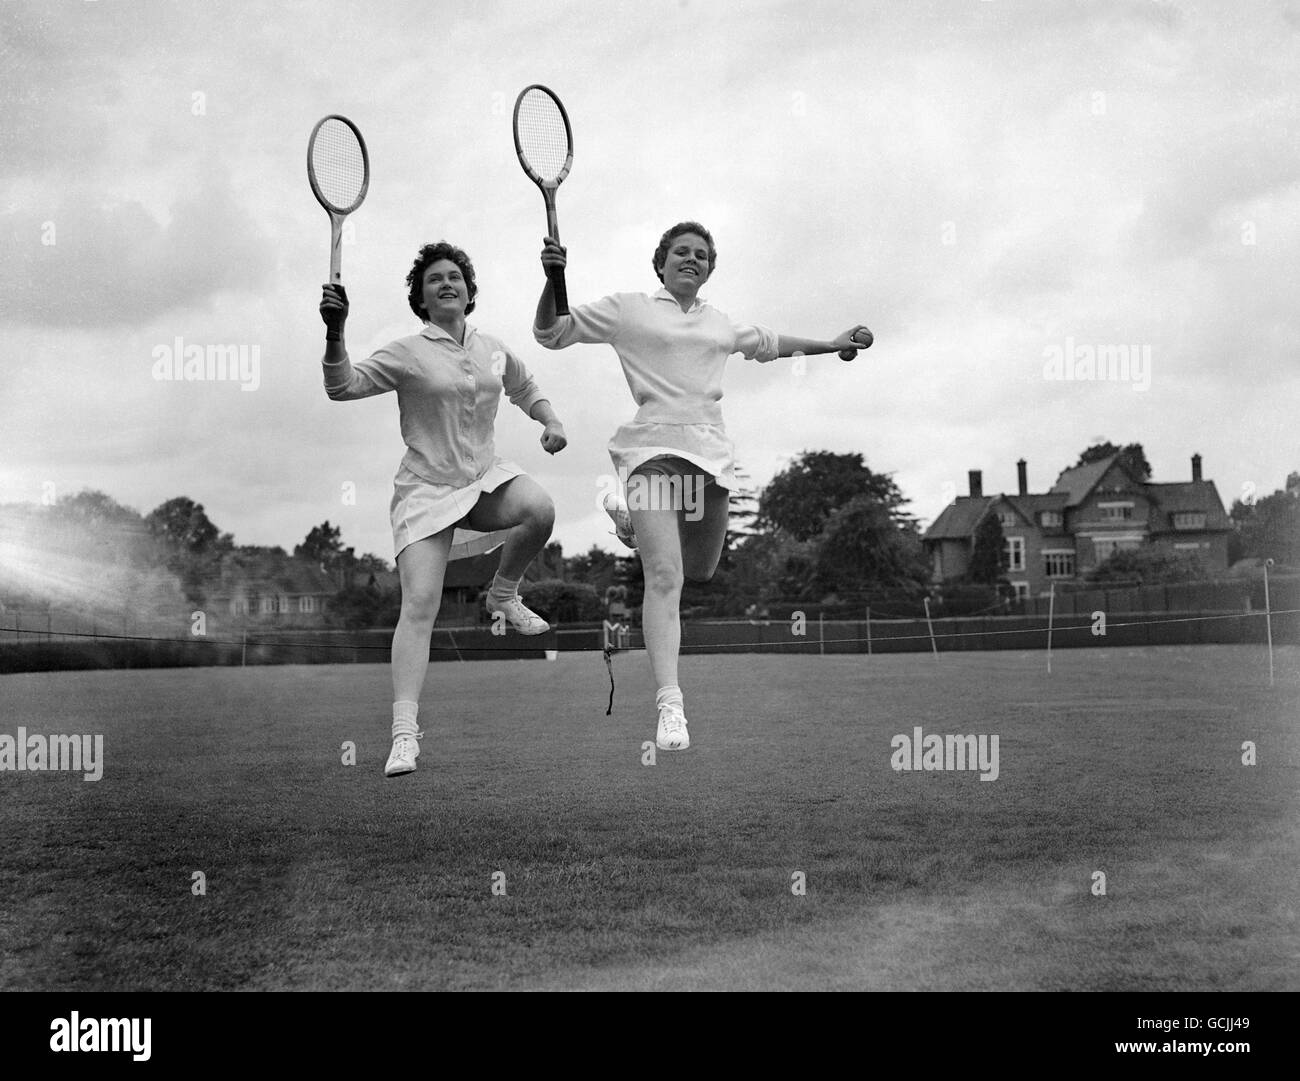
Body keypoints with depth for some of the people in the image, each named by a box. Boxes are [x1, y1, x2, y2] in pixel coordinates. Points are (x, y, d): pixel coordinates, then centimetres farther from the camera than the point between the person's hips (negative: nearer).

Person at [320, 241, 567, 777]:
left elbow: (525, 389, 30)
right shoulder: (408, 353, -3)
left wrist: (551, 421, 11)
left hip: (485, 477, 4)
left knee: (540, 508, -29)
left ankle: (503, 594, 1)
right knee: (419, 604, -15)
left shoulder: (493, 350, 10)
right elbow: (344, 386, -14)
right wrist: (335, 333, -29)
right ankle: (404, 733, -15)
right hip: (426, 488, -4)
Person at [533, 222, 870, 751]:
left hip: (710, 450, 5)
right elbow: (550, 332, 7)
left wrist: (831, 345, 36)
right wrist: (553, 279, -11)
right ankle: (670, 705, -23)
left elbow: (769, 343, 39)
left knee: (700, 569, 10)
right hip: (654, 445, -5)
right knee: (664, 576, -19)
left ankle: (632, 520, 40)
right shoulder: (628, 310, 7)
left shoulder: (722, 325, 20)